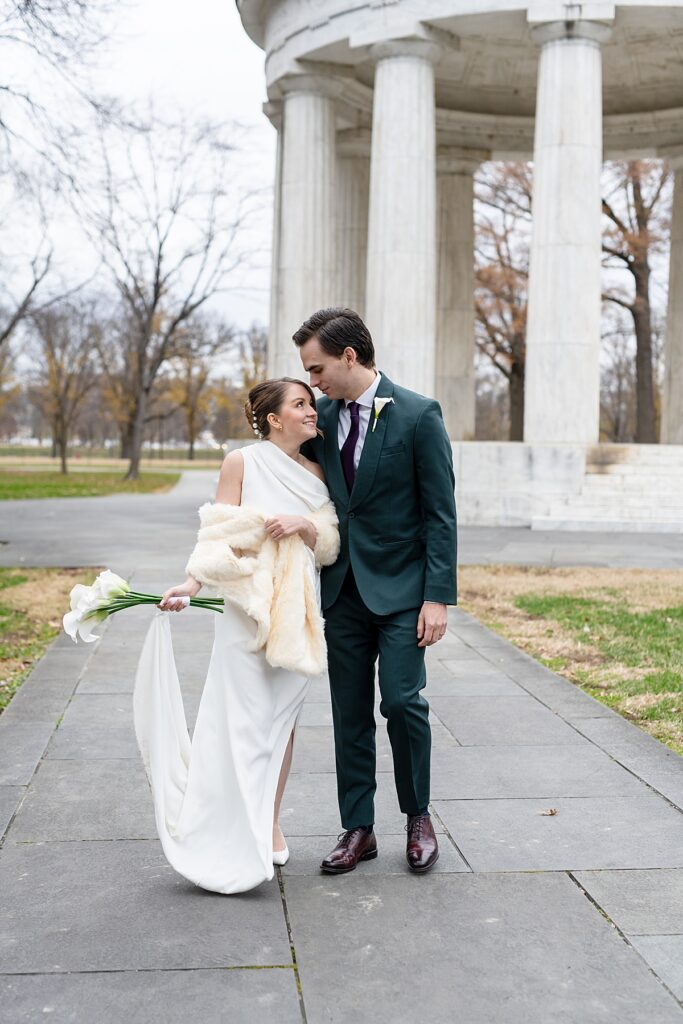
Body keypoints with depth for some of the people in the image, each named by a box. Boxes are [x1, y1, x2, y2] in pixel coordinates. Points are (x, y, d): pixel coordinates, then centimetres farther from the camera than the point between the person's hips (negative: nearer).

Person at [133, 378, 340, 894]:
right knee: (240, 718, -4)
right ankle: (233, 839, 6)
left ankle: (270, 824, 22)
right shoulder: (242, 463, -1)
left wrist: (304, 526, -10)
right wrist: (190, 585, -16)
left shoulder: (315, 472, 11)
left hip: (299, 609, 4)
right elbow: (219, 537, -4)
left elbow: (332, 545, 9)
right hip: (249, 605, -4)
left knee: (283, 717, 9)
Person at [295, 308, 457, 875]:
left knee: (402, 700, -7)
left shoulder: (418, 414, -9)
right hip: (343, 588, 5)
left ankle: (419, 817, 16)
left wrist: (438, 597, -14)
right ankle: (358, 829, 20)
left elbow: (441, 512, -9)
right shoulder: (323, 416, 6)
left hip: (400, 588, -5)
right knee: (350, 712, 8)